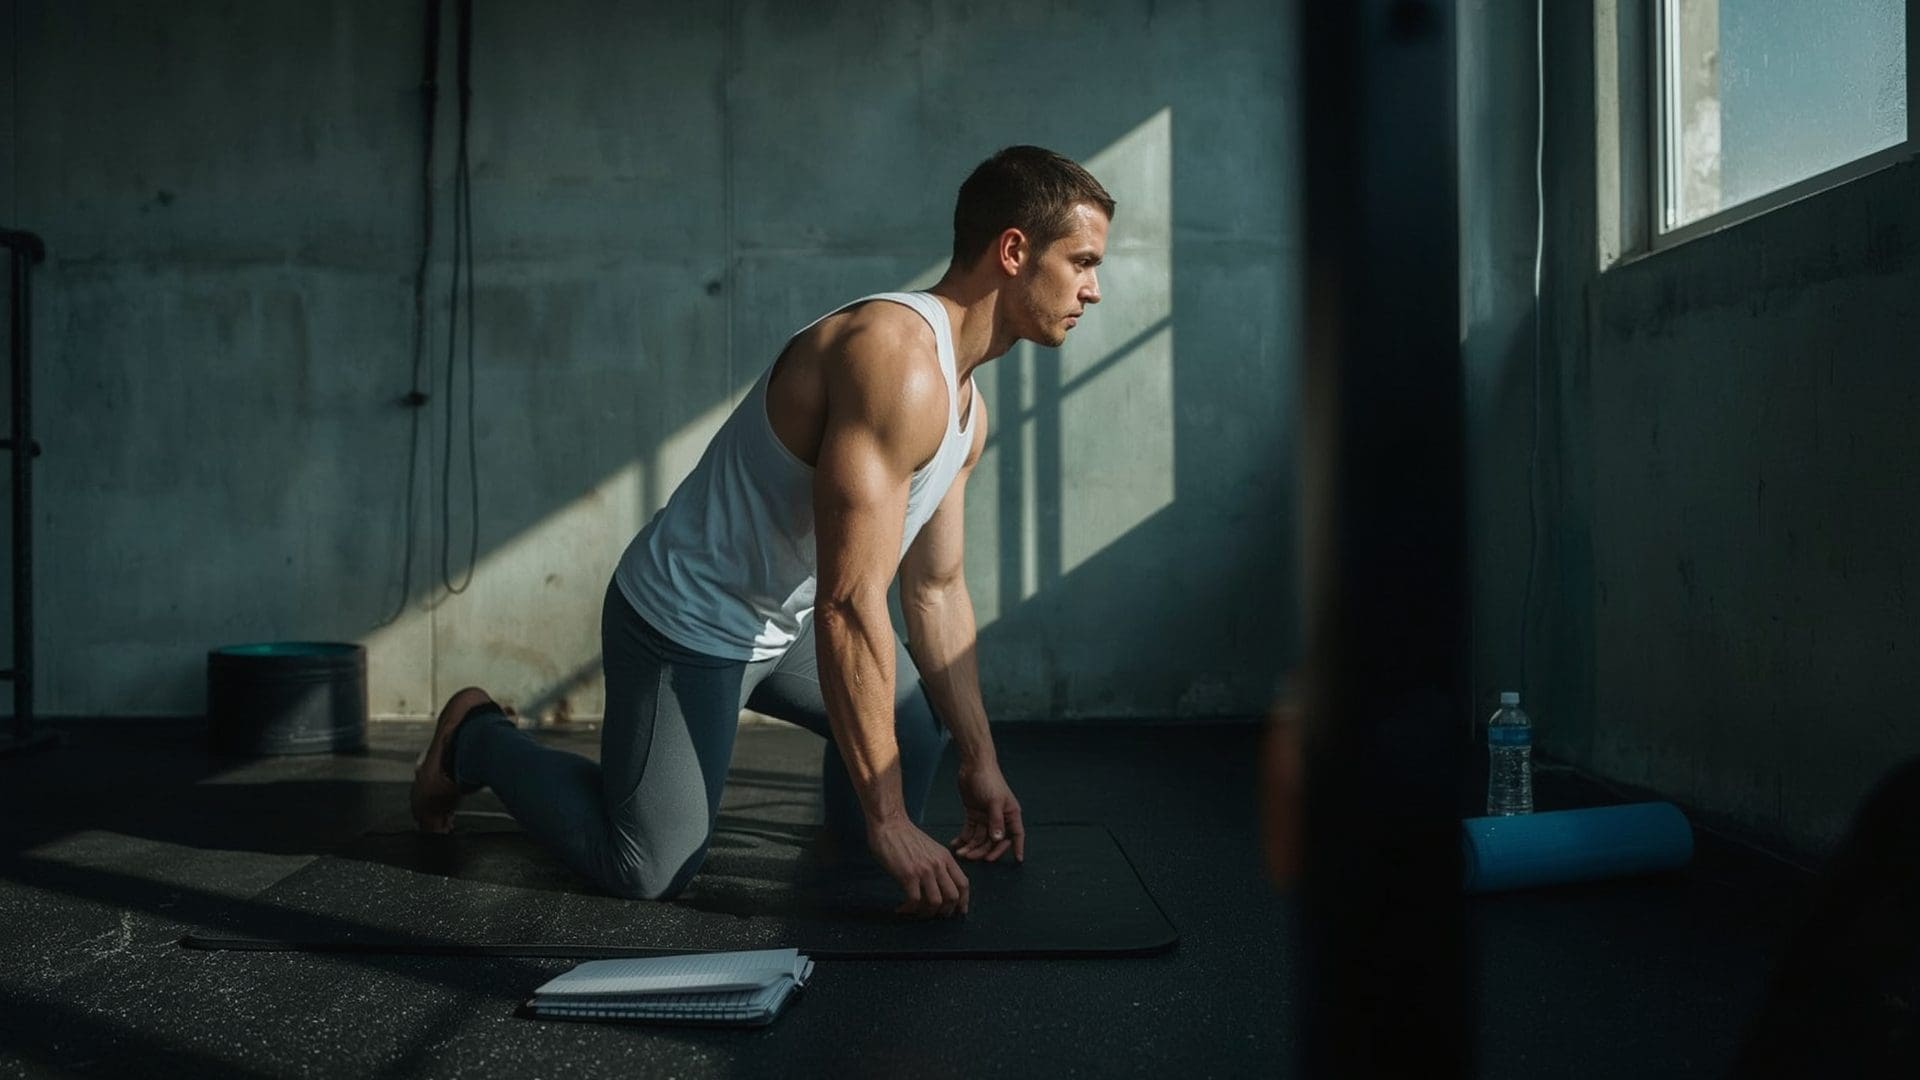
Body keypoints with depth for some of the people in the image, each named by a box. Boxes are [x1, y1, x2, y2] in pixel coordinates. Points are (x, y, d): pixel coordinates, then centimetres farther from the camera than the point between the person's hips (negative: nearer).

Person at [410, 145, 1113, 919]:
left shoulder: (964, 405, 2)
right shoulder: (895, 360, -30)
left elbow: (937, 590, 9)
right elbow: (851, 606, -33)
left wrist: (981, 761, 8)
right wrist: (890, 824, -29)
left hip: (780, 624, 9)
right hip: (685, 624, -9)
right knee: (647, 874, -6)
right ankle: (477, 740, 16)